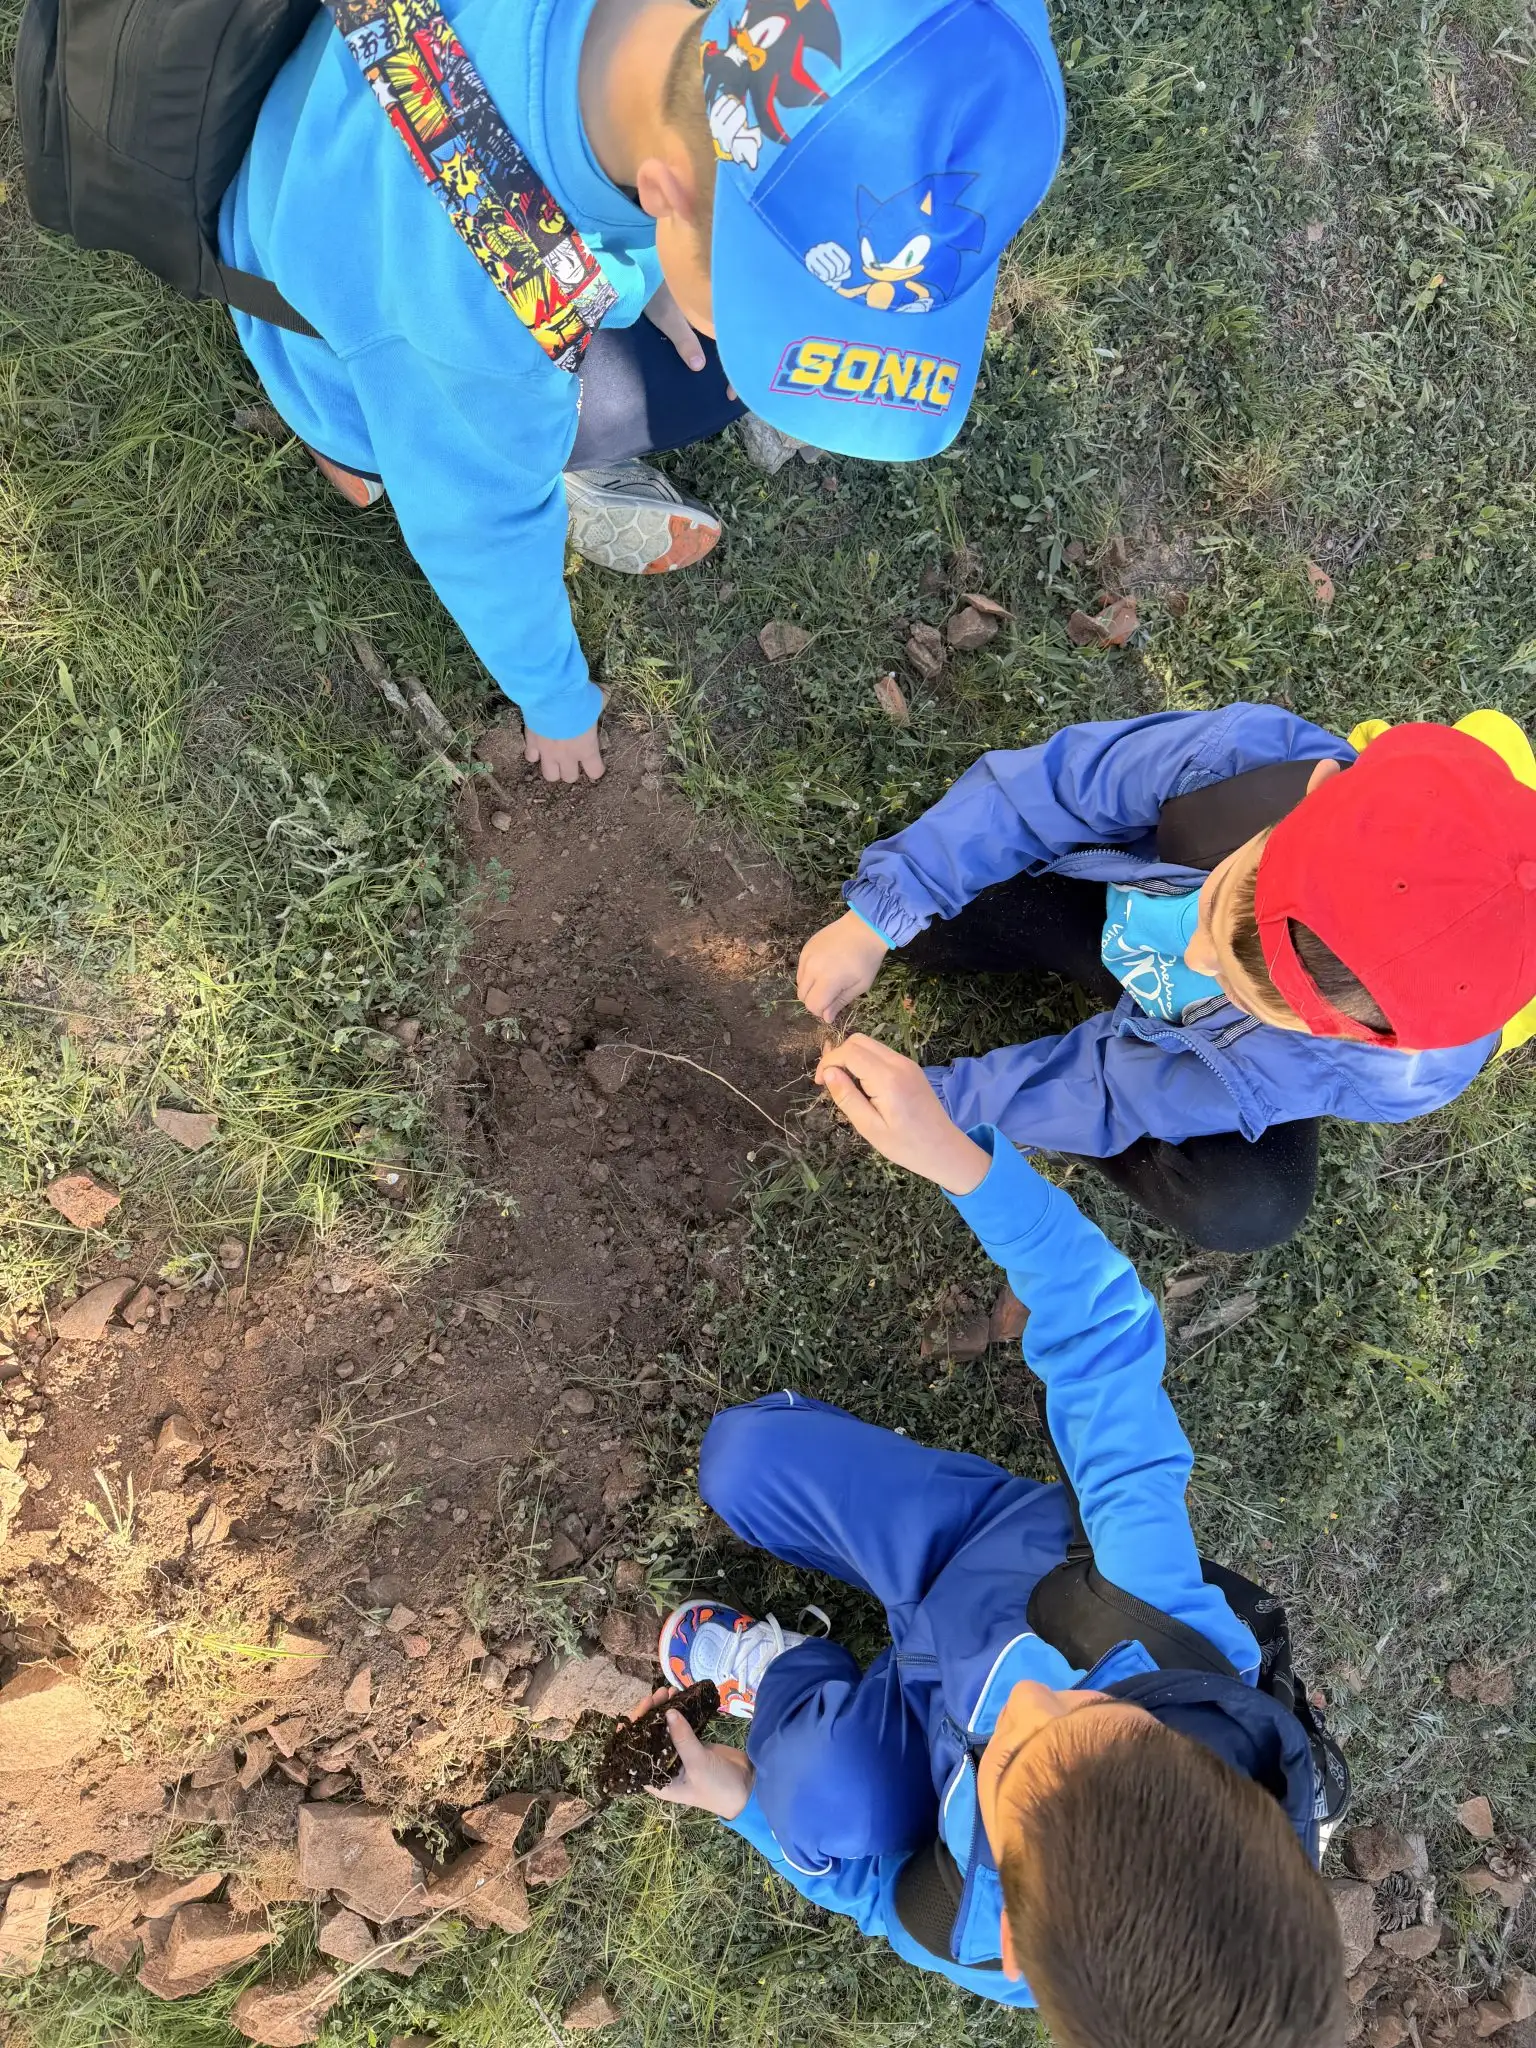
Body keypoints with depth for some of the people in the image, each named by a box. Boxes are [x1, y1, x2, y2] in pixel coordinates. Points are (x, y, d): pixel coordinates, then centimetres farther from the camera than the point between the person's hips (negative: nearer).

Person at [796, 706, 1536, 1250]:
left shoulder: (1406, 1067, -39)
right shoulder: (1251, 756, -41)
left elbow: (1125, 1089, -30)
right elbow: (1045, 785, -26)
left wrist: (939, 1100, -27)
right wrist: (877, 917, -29)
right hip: (1117, 899, 1)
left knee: (1247, 1208, -28)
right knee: (919, 913, -20)